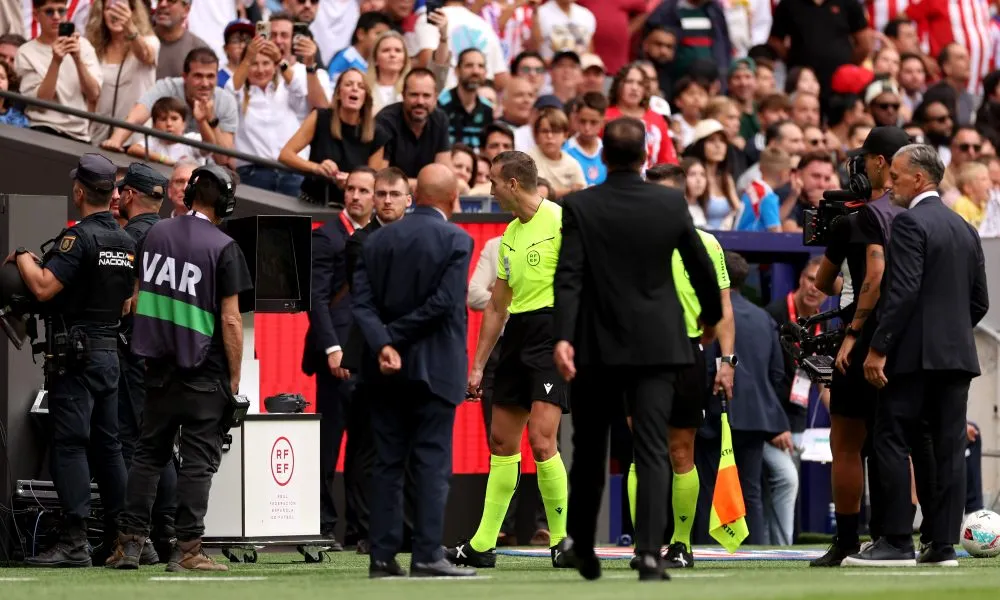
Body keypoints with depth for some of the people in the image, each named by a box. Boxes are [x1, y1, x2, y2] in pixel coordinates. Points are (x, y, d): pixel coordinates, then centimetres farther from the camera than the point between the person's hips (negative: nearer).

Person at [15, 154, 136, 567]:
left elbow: (43, 288, -21)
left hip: (74, 353, -8)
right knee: (108, 445, 13)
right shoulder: (126, 242, 11)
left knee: (70, 444, -9)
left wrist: (22, 257, -5)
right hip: (111, 352, 8)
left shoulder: (79, 237, -14)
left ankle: (74, 543, -14)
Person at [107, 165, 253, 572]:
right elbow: (230, 319, -13)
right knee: (199, 459, -1)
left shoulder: (156, 234, 5)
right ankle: (186, 549, -3)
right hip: (204, 372, -5)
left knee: (149, 452, 13)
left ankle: (129, 543, 9)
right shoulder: (223, 248, -12)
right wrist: (235, 378, -7)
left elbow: (139, 298, 13)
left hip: (158, 367, 5)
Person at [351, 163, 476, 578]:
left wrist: (383, 344, -12)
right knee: (432, 462, -3)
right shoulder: (456, 241, -7)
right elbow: (443, 303, -16)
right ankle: (427, 555, -8)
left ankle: (383, 555, 5)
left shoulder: (378, 240, 7)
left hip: (389, 371, 4)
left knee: (387, 463, 7)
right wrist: (396, 337, -10)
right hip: (435, 368, -4)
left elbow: (361, 301, -3)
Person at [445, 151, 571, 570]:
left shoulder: (560, 220, -9)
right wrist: (477, 364, 20)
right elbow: (496, 307, 22)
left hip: (555, 332, -9)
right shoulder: (510, 234, 17)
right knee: (502, 442, 9)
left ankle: (562, 540, -4)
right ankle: (482, 544, 15)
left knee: (541, 439, -16)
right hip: (517, 337, 9)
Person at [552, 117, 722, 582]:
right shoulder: (671, 203, -2)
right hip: (657, 344, 0)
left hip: (597, 345, 0)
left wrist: (563, 337, -21)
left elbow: (568, 276, -15)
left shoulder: (580, 207, -6)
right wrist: (711, 314, 24)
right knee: (652, 450, -3)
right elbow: (700, 265, 7)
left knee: (589, 449, 15)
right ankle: (649, 551, -16)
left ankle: (582, 545, 28)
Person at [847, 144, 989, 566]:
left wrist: (878, 348, -16)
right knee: (948, 448, 5)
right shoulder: (964, 229, 16)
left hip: (915, 354, -8)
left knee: (892, 442, -4)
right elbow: (979, 300, 16)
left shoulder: (910, 223, -9)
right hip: (958, 354, 8)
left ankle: (897, 541, -8)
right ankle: (943, 543, 4)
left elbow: (903, 292, -17)